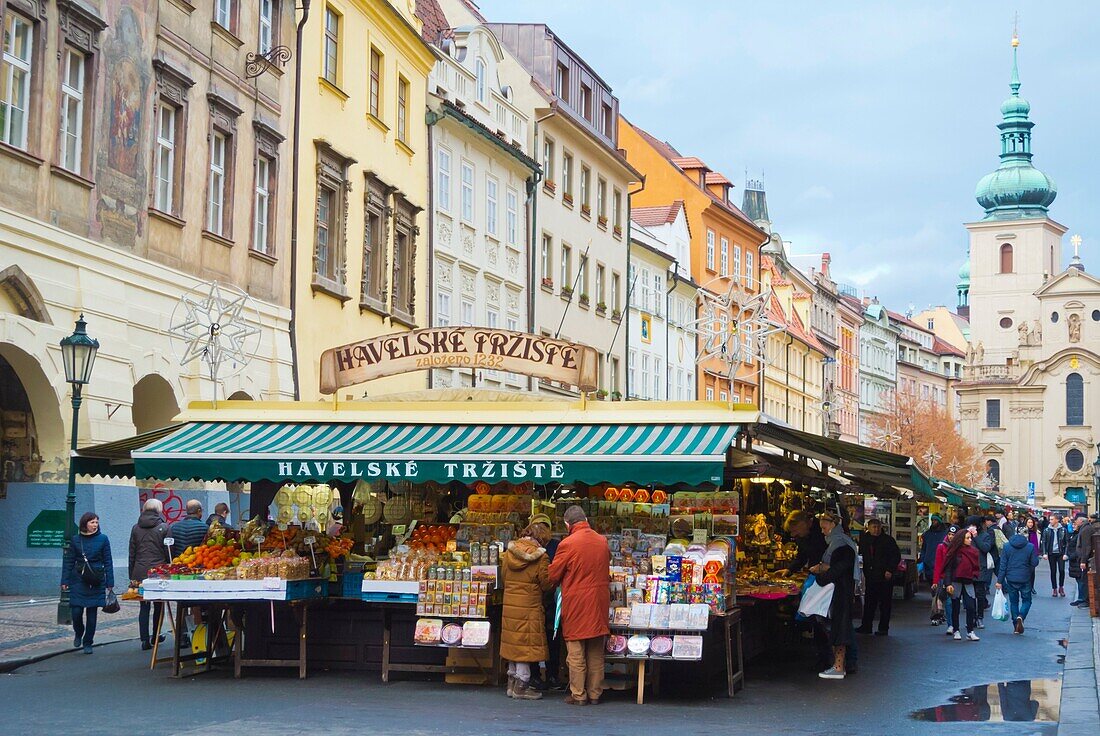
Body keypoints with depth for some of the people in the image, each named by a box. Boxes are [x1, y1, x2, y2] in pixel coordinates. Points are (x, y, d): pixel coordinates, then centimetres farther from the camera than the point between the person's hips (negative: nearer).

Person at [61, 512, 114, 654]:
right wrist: (65, 580, 4)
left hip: (96, 582, 0)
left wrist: (110, 583, -1)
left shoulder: (103, 539, 1)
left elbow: (108, 562, 3)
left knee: (92, 613, 3)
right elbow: (70, 561, 8)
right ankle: (78, 634, 24)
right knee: (76, 611, -7)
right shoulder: (75, 540, 4)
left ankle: (88, 643, 15)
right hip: (78, 580, 0)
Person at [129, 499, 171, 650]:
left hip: (140, 573, 3)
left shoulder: (136, 528, 6)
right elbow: (168, 552, -5)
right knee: (158, 605, 12)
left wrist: (132, 576, 11)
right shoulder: (163, 527, -5)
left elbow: (132, 554, 8)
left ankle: (145, 639, -1)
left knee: (144, 606, 5)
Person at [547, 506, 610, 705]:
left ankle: (578, 694, 6)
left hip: (576, 602, -5)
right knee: (596, 653, 12)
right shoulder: (602, 541, 2)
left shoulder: (567, 544, -13)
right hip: (599, 602, 5)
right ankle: (595, 693, 17)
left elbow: (553, 575, -6)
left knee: (576, 652, 4)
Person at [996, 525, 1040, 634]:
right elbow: (1035, 563, -5)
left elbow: (1003, 565, -2)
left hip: (1011, 579, 2)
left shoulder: (1007, 546, -2)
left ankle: (1016, 627, 12)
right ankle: (1021, 616, -15)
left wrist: (1000, 580, 0)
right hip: (1025, 579, -1)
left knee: (1013, 602, 12)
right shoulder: (1030, 547, -8)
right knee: (1026, 600, 13)